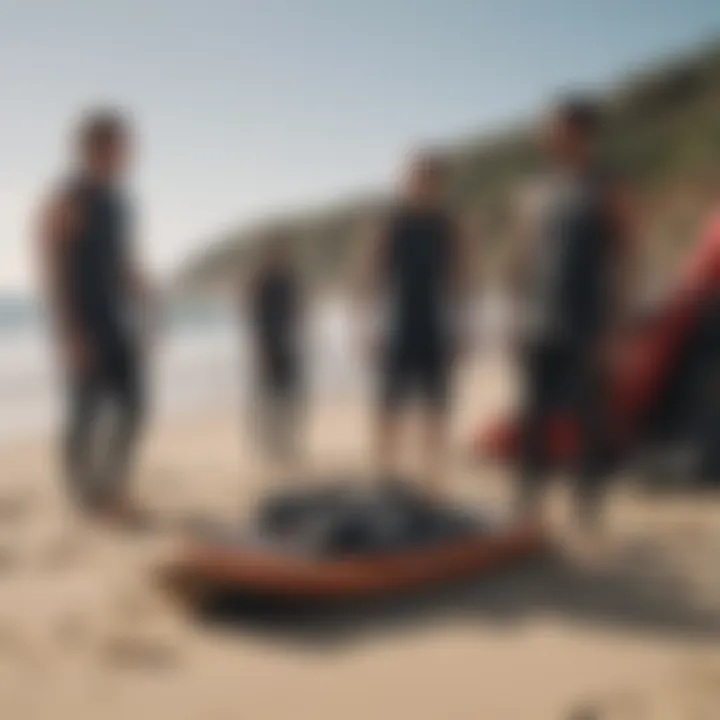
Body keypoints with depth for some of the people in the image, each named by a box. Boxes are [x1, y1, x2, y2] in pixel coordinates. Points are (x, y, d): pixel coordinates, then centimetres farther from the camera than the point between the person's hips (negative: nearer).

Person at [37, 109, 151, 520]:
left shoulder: (118, 202, 11)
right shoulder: (65, 202, -14)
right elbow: (52, 271, -17)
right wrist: (70, 335, -22)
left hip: (120, 322, 8)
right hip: (83, 322, -8)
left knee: (133, 409, 7)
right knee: (88, 411, -2)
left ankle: (113, 492, 21)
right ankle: (87, 501, 11)